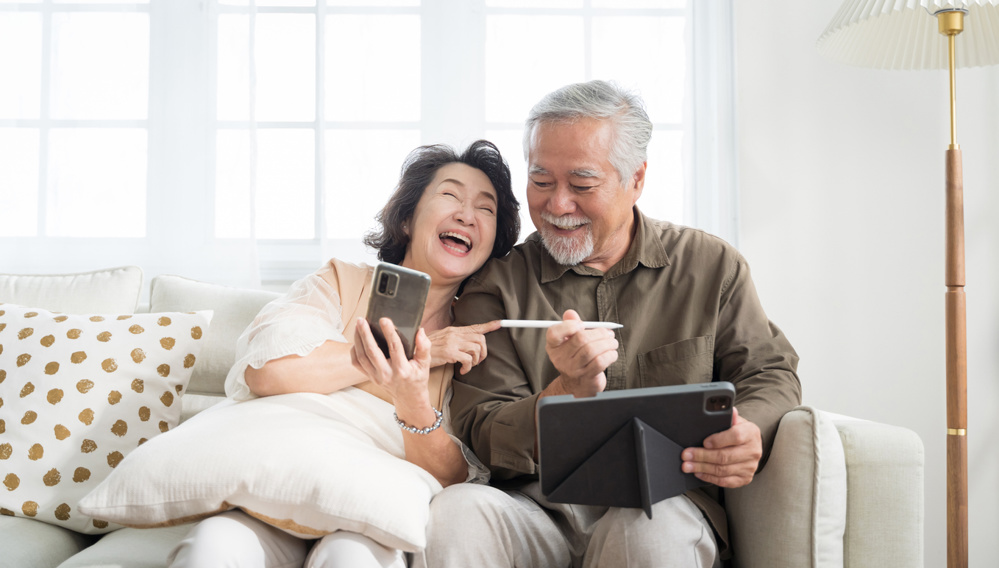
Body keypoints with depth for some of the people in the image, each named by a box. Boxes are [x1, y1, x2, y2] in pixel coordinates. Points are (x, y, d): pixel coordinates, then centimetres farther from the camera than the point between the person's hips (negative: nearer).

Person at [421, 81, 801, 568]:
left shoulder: (712, 266, 10)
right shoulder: (497, 285, 5)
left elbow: (770, 373, 12)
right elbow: (479, 437, 0)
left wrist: (749, 433, -12)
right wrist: (567, 392, -20)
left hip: (665, 502, 1)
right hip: (537, 506, 0)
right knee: (454, 513, -31)